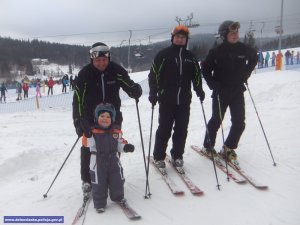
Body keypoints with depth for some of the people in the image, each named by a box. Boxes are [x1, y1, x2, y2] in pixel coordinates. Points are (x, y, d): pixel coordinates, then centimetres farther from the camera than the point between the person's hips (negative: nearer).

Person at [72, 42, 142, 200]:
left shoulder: (116, 70, -12)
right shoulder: (84, 74, -17)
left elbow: (129, 85, -7)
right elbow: (78, 99, -19)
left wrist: (135, 90, -32)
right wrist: (78, 121, -29)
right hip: (91, 118, -1)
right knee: (88, 149, 1)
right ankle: (87, 181, 17)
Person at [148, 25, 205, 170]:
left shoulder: (190, 57, 12)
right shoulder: (163, 54, -1)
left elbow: (196, 75, 19)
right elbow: (154, 74, -4)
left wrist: (199, 90, 6)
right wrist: (153, 93, -11)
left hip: (184, 100, 4)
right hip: (167, 100, -4)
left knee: (181, 130, 8)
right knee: (164, 130, 2)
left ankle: (177, 156, 23)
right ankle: (158, 157, 17)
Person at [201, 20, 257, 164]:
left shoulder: (244, 49, -2)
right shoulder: (216, 52, -12)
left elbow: (254, 58, 19)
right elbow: (205, 68, -1)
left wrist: (245, 75, 10)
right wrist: (213, 84, -9)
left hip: (238, 91, 4)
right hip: (221, 92, -4)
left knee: (239, 123, 2)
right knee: (216, 121, 4)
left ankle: (228, 149, 18)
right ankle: (208, 146, 24)